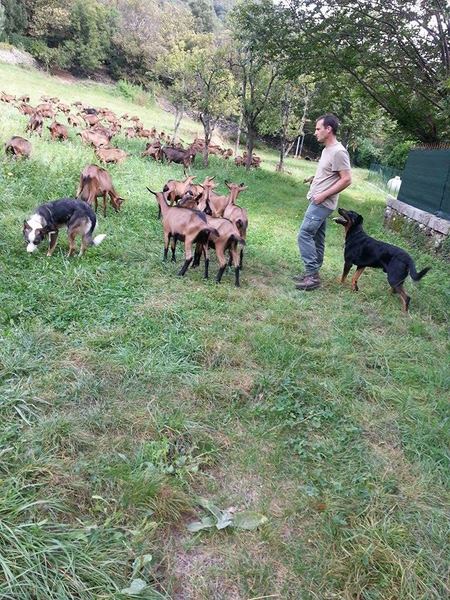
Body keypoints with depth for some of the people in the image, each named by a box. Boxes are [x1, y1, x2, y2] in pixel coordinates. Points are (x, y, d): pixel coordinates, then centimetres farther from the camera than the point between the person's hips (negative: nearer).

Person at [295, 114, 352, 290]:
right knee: (317, 238, 13)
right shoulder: (327, 149, 13)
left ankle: (312, 276, -8)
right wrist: (315, 178, 12)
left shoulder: (338, 152, -18)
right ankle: (313, 274, 21)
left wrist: (323, 195, -21)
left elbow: (346, 180, -20)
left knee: (305, 235, -12)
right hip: (319, 202, 10)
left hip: (322, 204, -10)